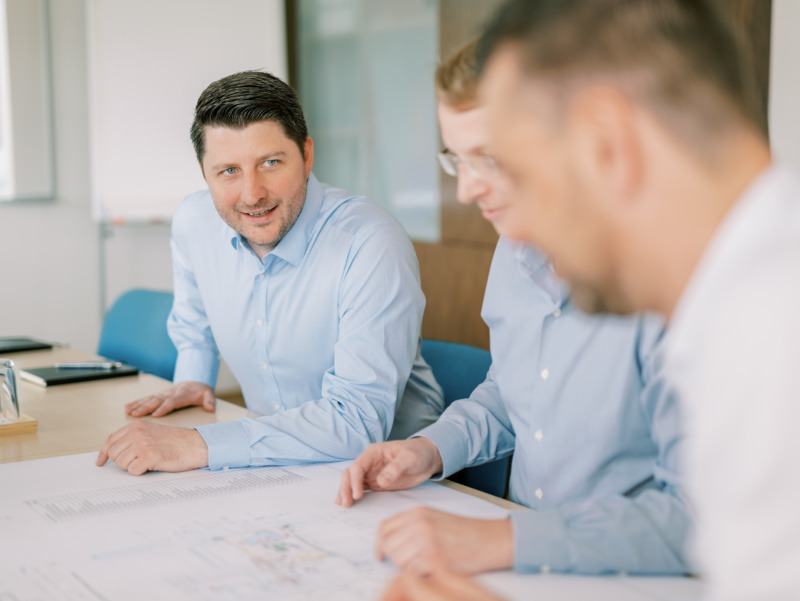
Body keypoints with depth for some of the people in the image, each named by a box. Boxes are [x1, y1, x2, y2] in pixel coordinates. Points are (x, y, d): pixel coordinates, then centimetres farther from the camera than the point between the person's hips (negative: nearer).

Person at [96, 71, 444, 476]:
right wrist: (194, 379, 5)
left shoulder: (371, 245, -25)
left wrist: (199, 445, -33)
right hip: (274, 465, 5)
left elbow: (359, 420, -32)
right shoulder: (193, 223, -3)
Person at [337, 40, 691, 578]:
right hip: (526, 559, 7)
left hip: (630, 583, -6)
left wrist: (503, 541, -31)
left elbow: (702, 513, -28)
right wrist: (433, 449, 5)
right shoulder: (516, 250, 5)